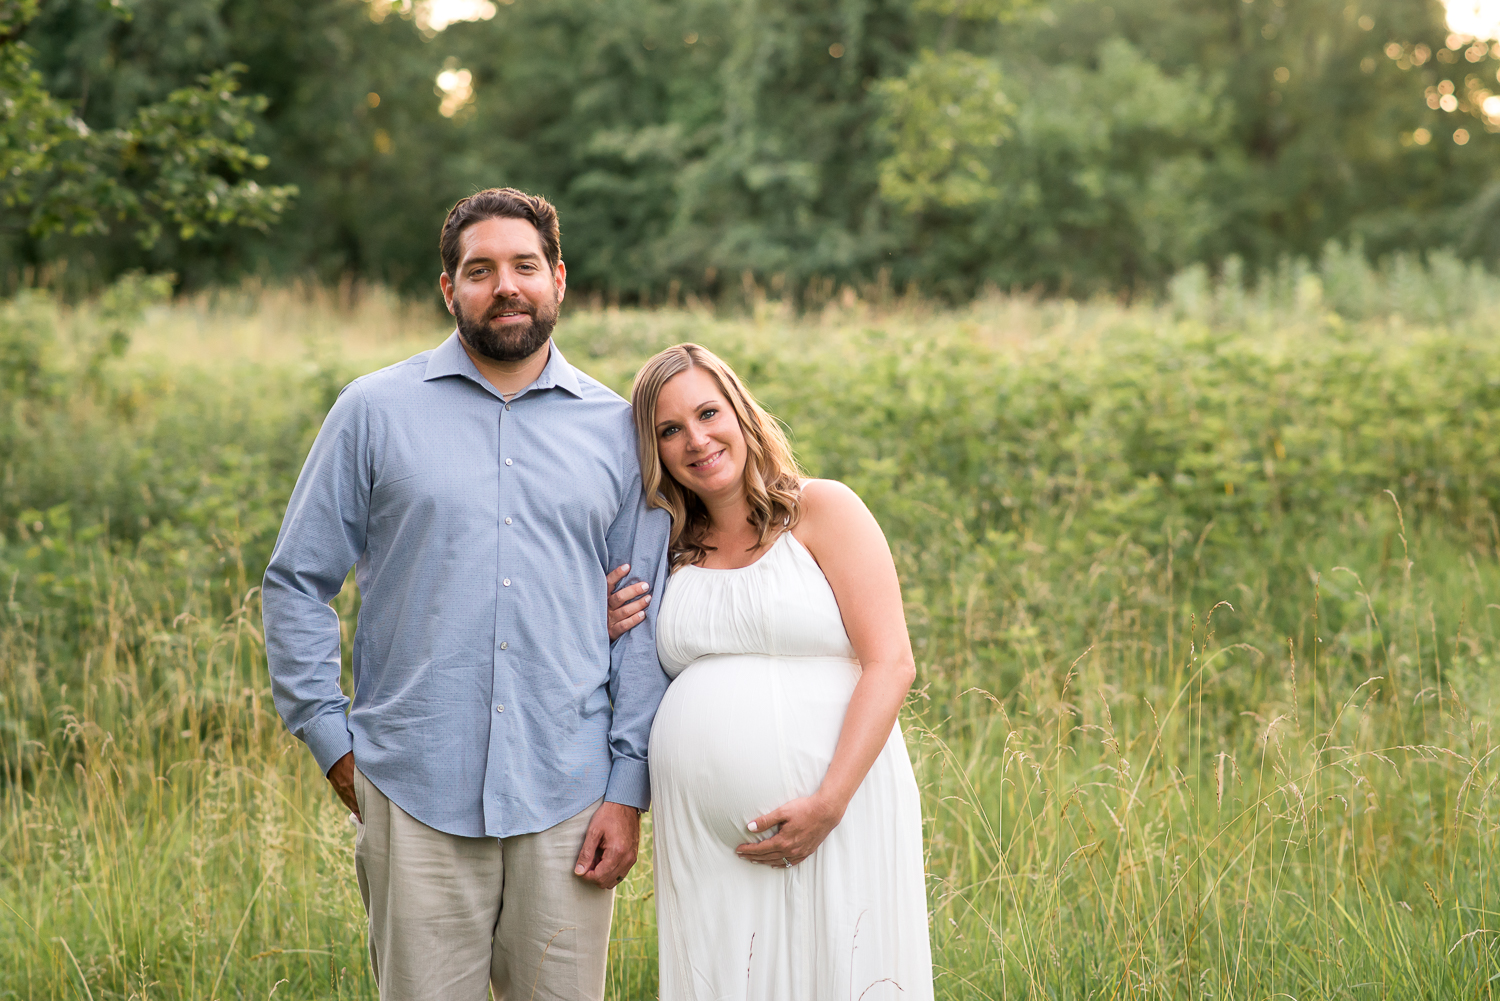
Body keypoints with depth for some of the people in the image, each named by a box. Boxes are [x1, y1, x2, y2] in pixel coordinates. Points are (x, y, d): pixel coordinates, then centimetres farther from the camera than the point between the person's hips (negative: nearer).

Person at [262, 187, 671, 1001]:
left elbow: (646, 621, 8)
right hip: (416, 794, -1)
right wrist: (334, 743, 1)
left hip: (568, 801, 1)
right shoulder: (376, 411, 4)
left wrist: (629, 788, 2)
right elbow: (297, 582, 7)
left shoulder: (615, 429, 8)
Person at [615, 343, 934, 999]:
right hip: (706, 838, 4)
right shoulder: (671, 555, 14)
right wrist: (614, 636, 3)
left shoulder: (822, 511, 1)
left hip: (838, 817, -4)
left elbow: (890, 664, -7)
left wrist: (828, 804, -16)